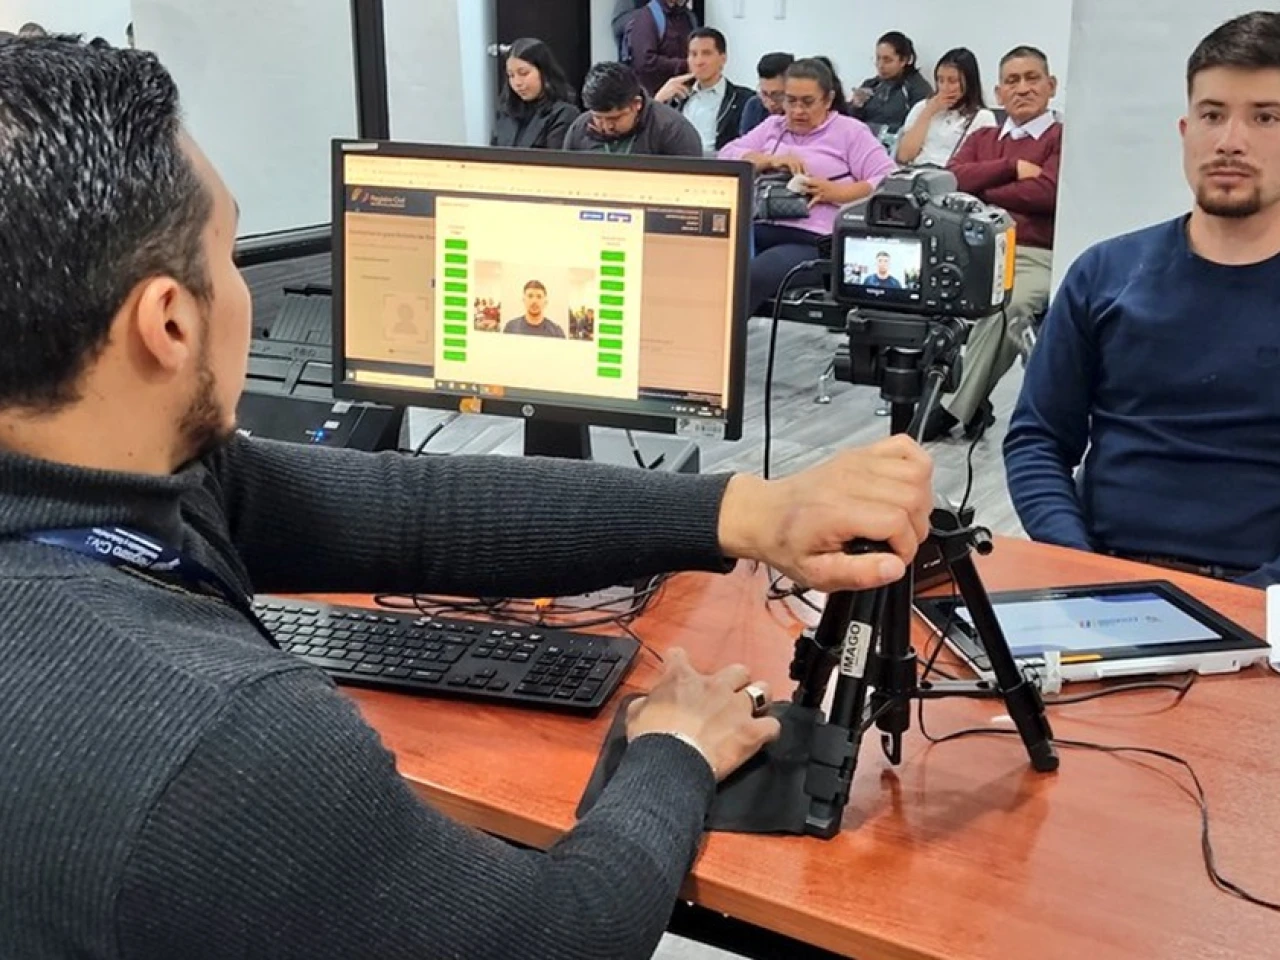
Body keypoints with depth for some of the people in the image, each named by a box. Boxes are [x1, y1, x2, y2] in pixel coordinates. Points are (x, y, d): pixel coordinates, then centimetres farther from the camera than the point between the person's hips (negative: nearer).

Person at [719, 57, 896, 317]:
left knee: (749, 278, -35)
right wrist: (769, 160, 0)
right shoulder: (772, 126, 27)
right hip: (759, 230, 5)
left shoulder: (850, 131, 12)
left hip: (813, 241, -5)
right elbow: (727, 156, 17)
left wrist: (834, 192, -12)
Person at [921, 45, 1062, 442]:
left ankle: (955, 408, -22)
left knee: (1003, 308, -36)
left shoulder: (1064, 138, 8)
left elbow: (1047, 193, -9)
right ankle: (970, 401, -17)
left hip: (1035, 257, -4)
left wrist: (979, 193, 3)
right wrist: (1011, 168, -3)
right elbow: (951, 179, 8)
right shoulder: (982, 139, 26)